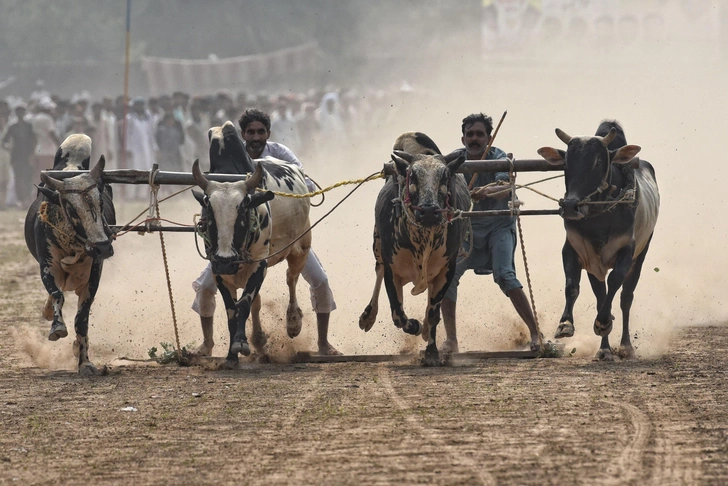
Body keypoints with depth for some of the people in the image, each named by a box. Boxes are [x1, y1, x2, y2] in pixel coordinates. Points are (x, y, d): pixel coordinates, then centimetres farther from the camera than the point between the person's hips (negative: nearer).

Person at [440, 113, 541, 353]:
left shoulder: (499, 158, -17)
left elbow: (506, 188, -35)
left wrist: (488, 191, -57)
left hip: (499, 226, -4)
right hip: (467, 227, 4)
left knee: (504, 275, -23)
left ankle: (535, 333, -16)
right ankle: (450, 339, 1)